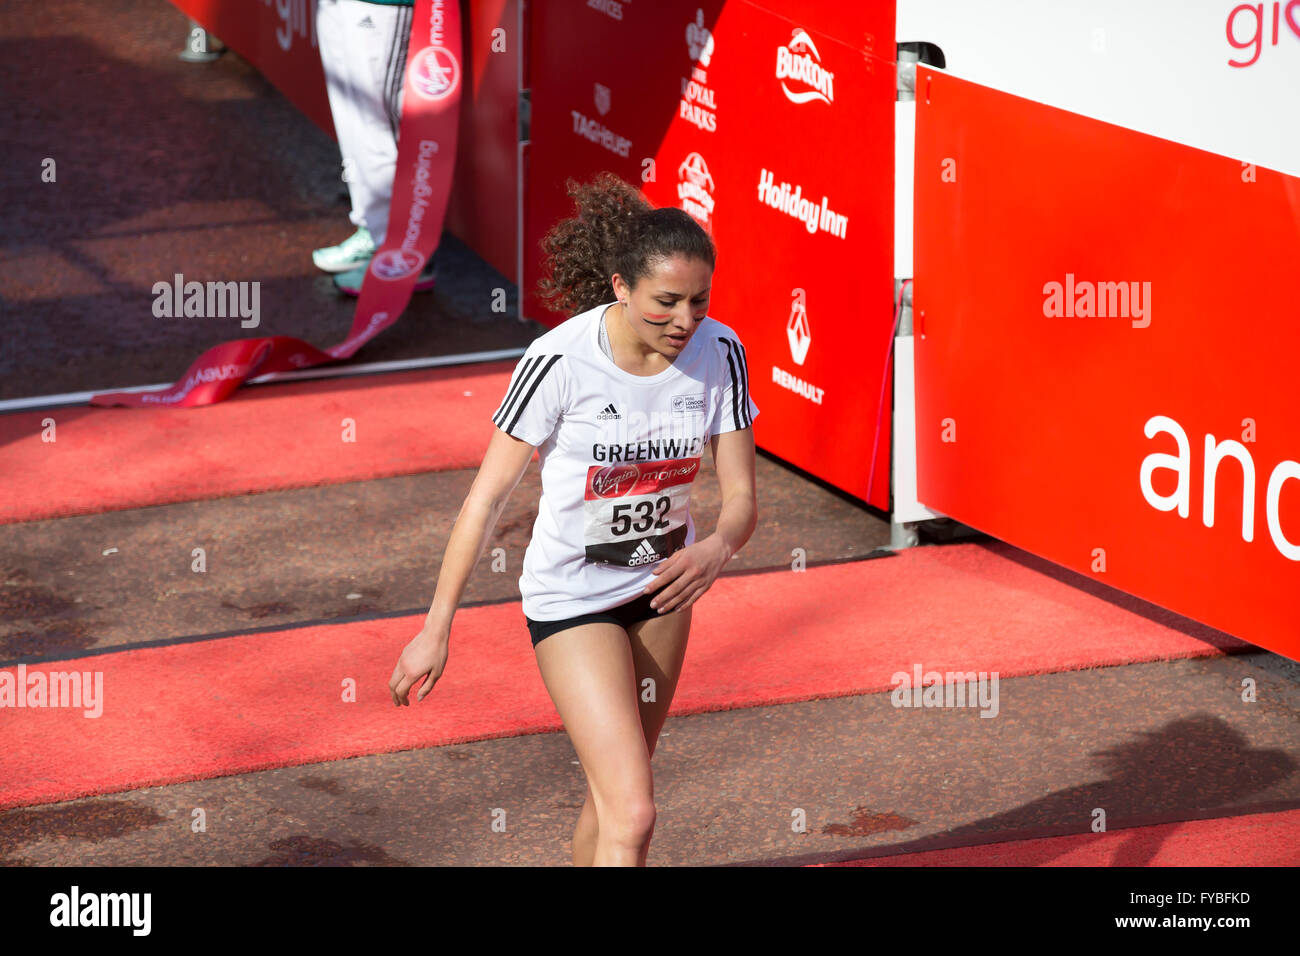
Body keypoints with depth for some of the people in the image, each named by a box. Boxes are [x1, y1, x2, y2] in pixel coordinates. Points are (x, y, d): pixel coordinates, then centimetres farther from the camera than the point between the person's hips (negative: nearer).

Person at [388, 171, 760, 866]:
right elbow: (488, 495, -17)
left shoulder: (718, 352, -13)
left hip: (662, 583, 5)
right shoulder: (560, 360, -25)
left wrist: (715, 550, -32)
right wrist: (436, 628, -14)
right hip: (571, 597, -5)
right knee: (631, 814, -14)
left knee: (616, 790, 18)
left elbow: (741, 496, -8)